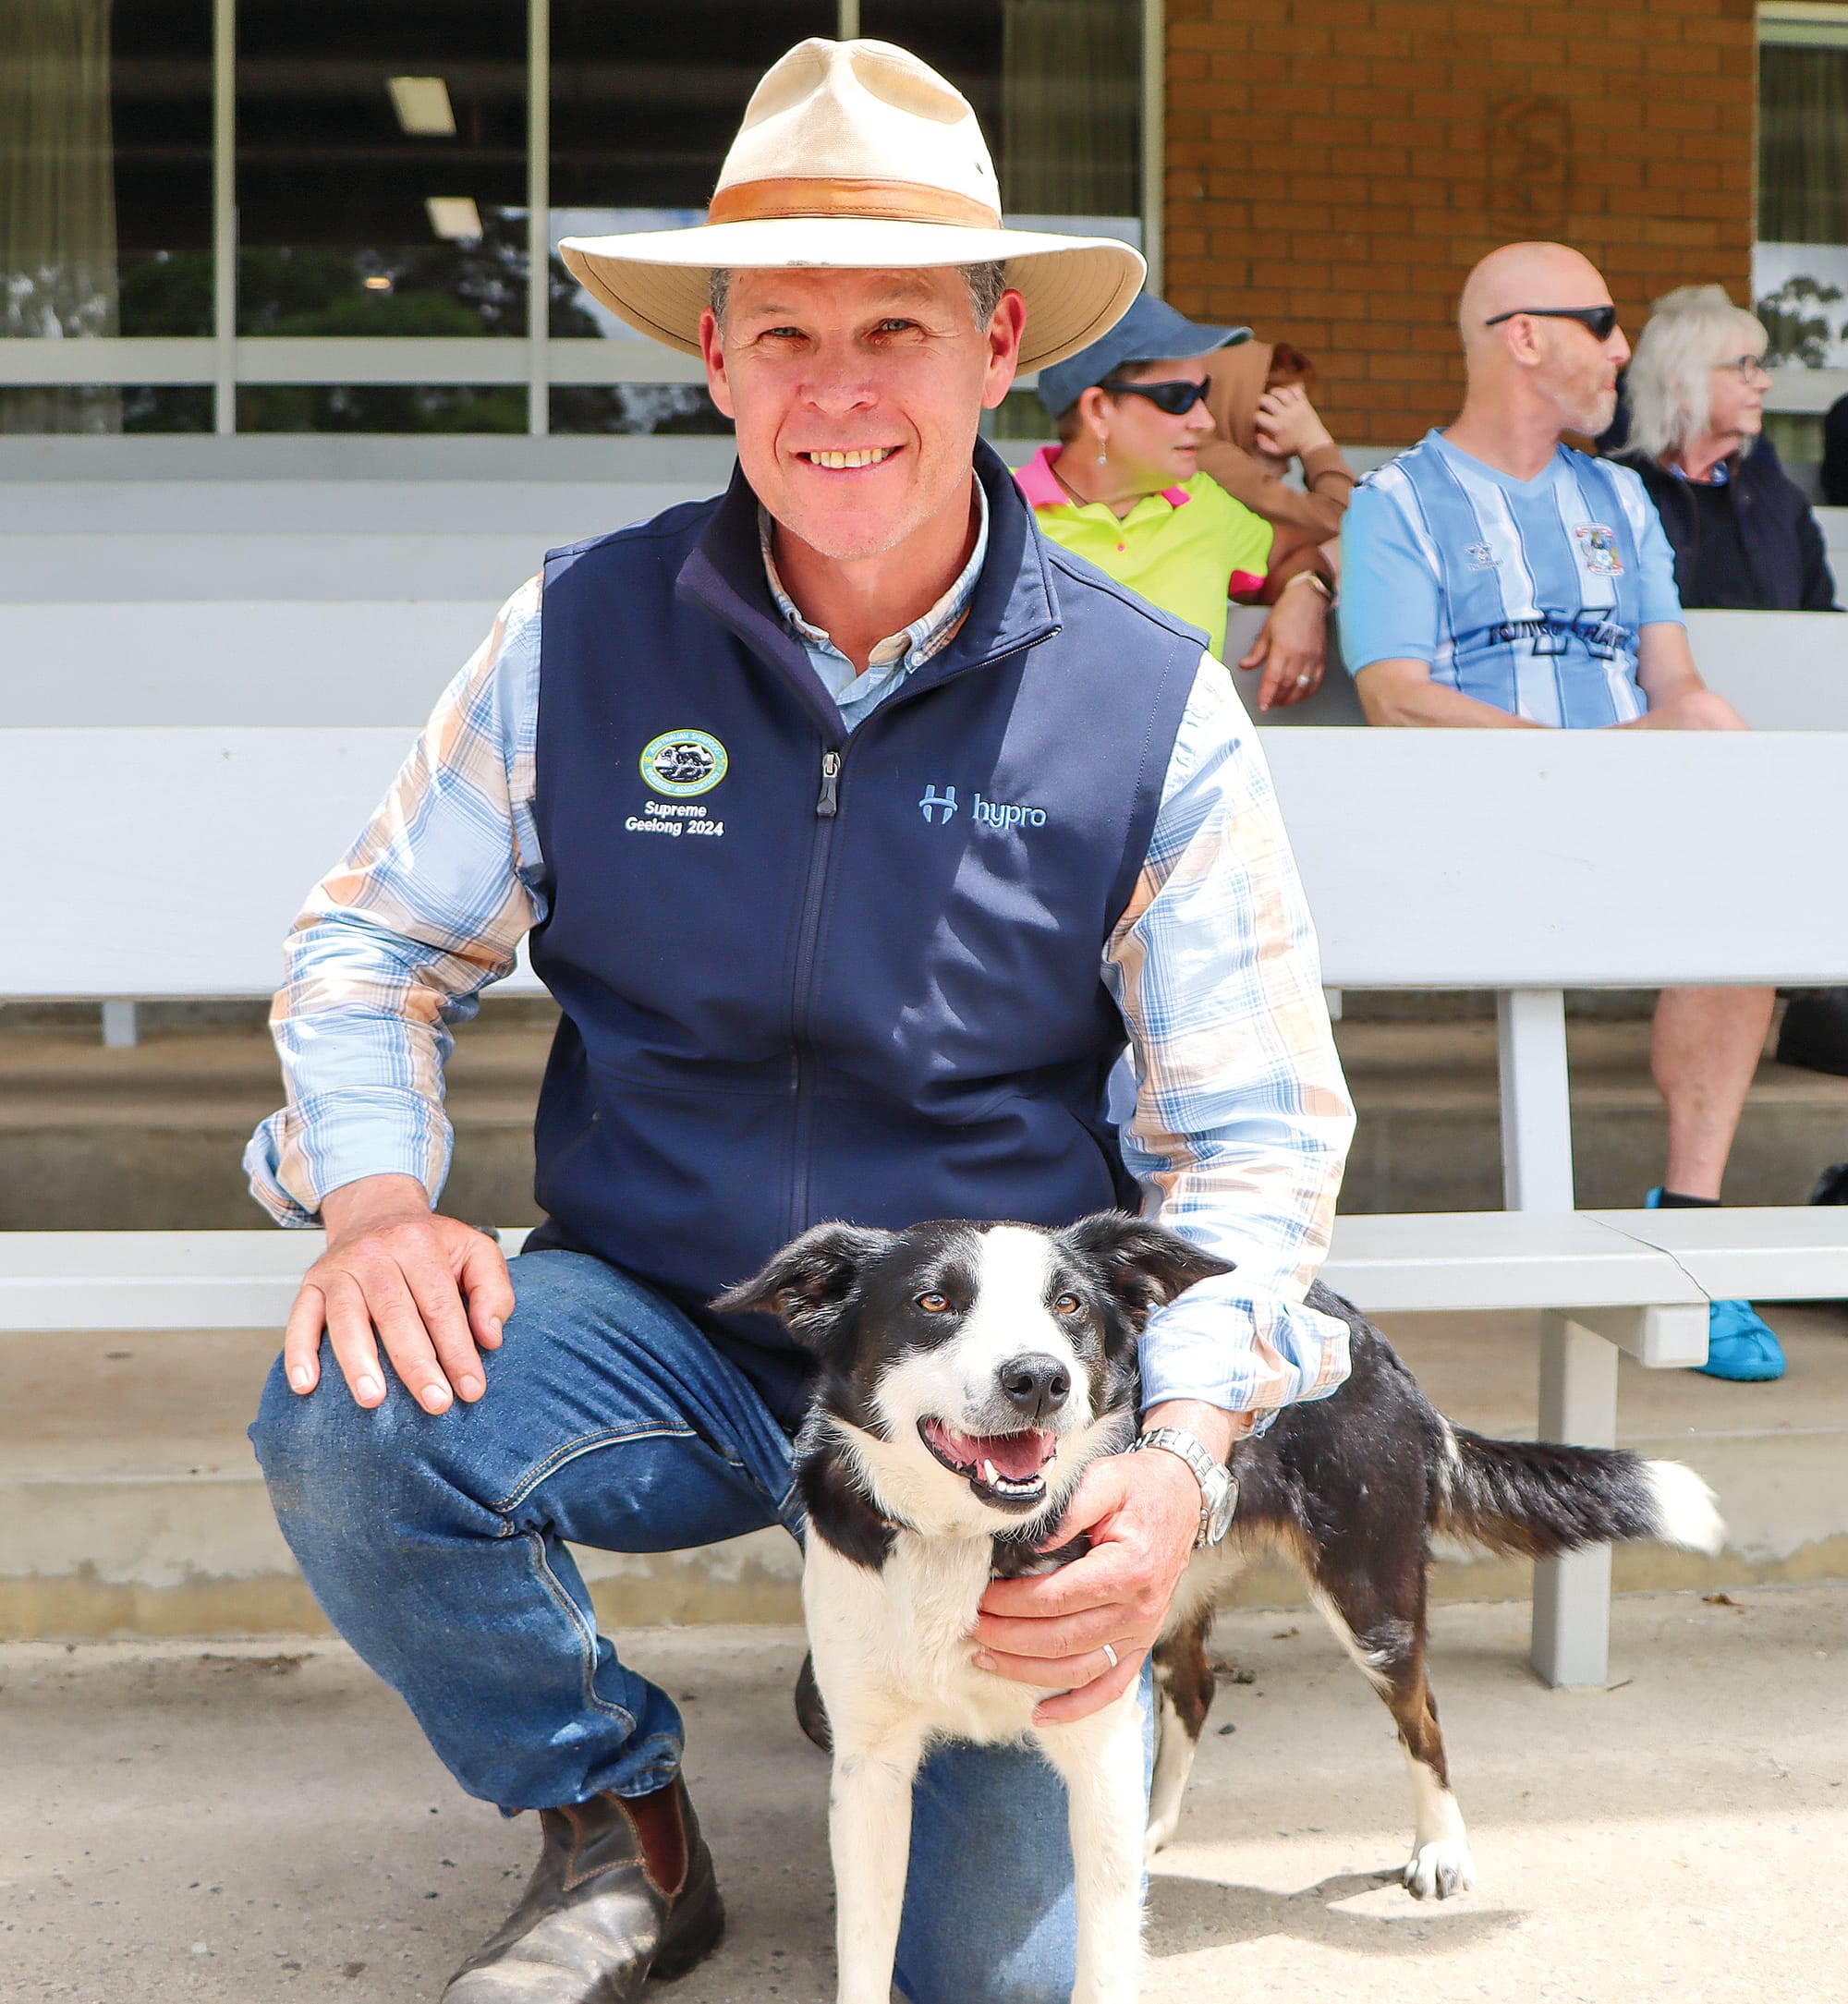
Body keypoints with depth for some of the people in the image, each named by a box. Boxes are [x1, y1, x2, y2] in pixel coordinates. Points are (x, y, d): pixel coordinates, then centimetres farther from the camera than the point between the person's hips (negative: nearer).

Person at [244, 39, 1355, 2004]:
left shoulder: (1152, 704, -7)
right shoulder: (582, 634, -5)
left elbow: (1256, 1126, -5)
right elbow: (375, 944, 5)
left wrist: (1182, 1455, -22)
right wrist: (377, 1199, -16)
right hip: (652, 1325, 1)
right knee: (347, 1424, -29)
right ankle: (620, 1835, 1)